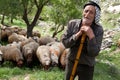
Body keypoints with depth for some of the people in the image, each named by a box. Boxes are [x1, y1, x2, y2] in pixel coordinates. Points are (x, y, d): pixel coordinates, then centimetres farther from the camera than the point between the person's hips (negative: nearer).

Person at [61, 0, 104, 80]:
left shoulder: (99, 30, -19)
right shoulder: (72, 23, -12)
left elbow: (94, 53, -22)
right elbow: (65, 42, -13)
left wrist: (91, 36, -34)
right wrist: (78, 34, -26)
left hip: (87, 66, -3)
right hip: (71, 62, 3)